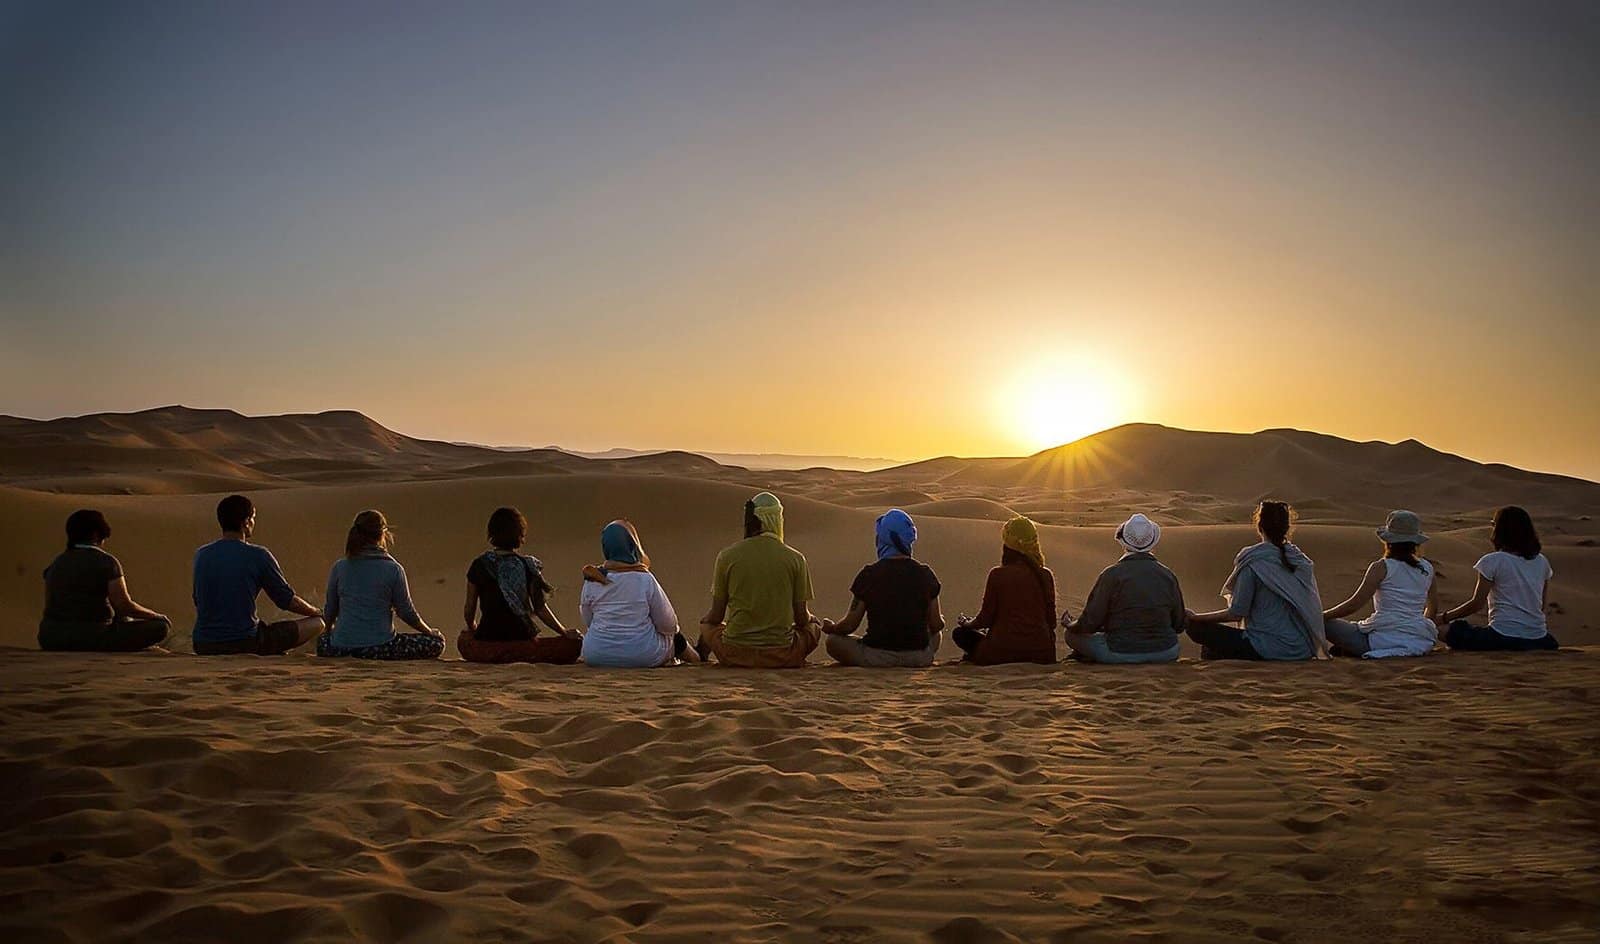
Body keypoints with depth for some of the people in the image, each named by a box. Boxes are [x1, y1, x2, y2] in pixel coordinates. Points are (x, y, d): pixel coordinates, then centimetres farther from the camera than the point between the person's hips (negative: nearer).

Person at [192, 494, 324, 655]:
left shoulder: (201, 555, 5)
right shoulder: (258, 556, -10)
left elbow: (198, 603, 17)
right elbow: (288, 600, -3)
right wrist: (318, 613, 17)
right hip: (245, 644, -7)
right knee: (317, 623, 4)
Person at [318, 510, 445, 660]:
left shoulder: (339, 567, 2)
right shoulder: (393, 569, -7)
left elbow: (330, 610, 12)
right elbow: (407, 612, 0)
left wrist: (329, 631, 35)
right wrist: (429, 631, 17)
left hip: (340, 648, 4)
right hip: (379, 647, -4)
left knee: (322, 640, 39)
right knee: (436, 642, 5)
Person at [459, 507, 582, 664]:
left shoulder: (479, 565, 0)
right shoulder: (528, 566, -4)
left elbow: (469, 610, 6)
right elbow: (540, 609, -4)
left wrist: (472, 627, 28)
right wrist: (565, 632, 9)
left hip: (487, 639, 3)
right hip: (522, 639, -3)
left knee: (463, 639, 36)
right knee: (573, 645, 3)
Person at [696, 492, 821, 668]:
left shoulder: (727, 556, -3)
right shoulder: (795, 558, -3)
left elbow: (716, 615, 3)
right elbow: (802, 618, 2)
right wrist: (811, 619, 26)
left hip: (735, 656, 1)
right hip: (781, 658, -1)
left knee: (707, 622, 29)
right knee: (813, 626, 28)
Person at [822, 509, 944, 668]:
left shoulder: (869, 574, -9)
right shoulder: (925, 574, -2)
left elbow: (849, 626, -5)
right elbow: (936, 625, 4)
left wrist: (831, 628, 18)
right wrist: (941, 620, 29)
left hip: (877, 657, -2)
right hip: (919, 658, 2)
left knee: (833, 640, 20)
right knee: (936, 633, 35)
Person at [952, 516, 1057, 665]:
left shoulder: (997, 575, -7)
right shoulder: (1045, 575, 1)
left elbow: (986, 618, -1)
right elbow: (1051, 621, 7)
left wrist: (967, 623, 21)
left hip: (1003, 652, -3)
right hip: (1041, 654, 3)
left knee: (960, 633, 19)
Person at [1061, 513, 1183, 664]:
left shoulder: (1111, 575, -11)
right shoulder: (1168, 575, 1)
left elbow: (1090, 623, -10)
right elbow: (1178, 625, 8)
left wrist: (1068, 625, 12)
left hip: (1120, 654, -3)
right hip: (1165, 654, 3)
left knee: (1072, 634, 16)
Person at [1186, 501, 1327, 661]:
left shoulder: (1253, 562, -12)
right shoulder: (1303, 562, 7)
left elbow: (1236, 614, -10)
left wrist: (1194, 617, 1)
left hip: (1269, 651, -7)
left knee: (1197, 627, 1)